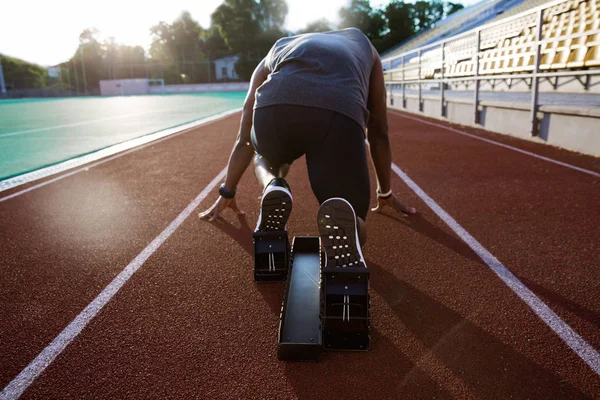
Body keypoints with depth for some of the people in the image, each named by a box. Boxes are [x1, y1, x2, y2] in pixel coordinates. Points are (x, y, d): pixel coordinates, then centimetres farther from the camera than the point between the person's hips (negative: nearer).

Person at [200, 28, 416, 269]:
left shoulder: (276, 50, 42)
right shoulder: (363, 45, 42)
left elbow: (244, 139, 41)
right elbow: (378, 132, 42)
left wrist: (227, 193, 52)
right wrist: (385, 192, 53)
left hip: (274, 106, 2)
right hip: (341, 112, -1)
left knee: (264, 158, 38)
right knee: (354, 233, 15)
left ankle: (272, 189, 6)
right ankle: (340, 216, -19)